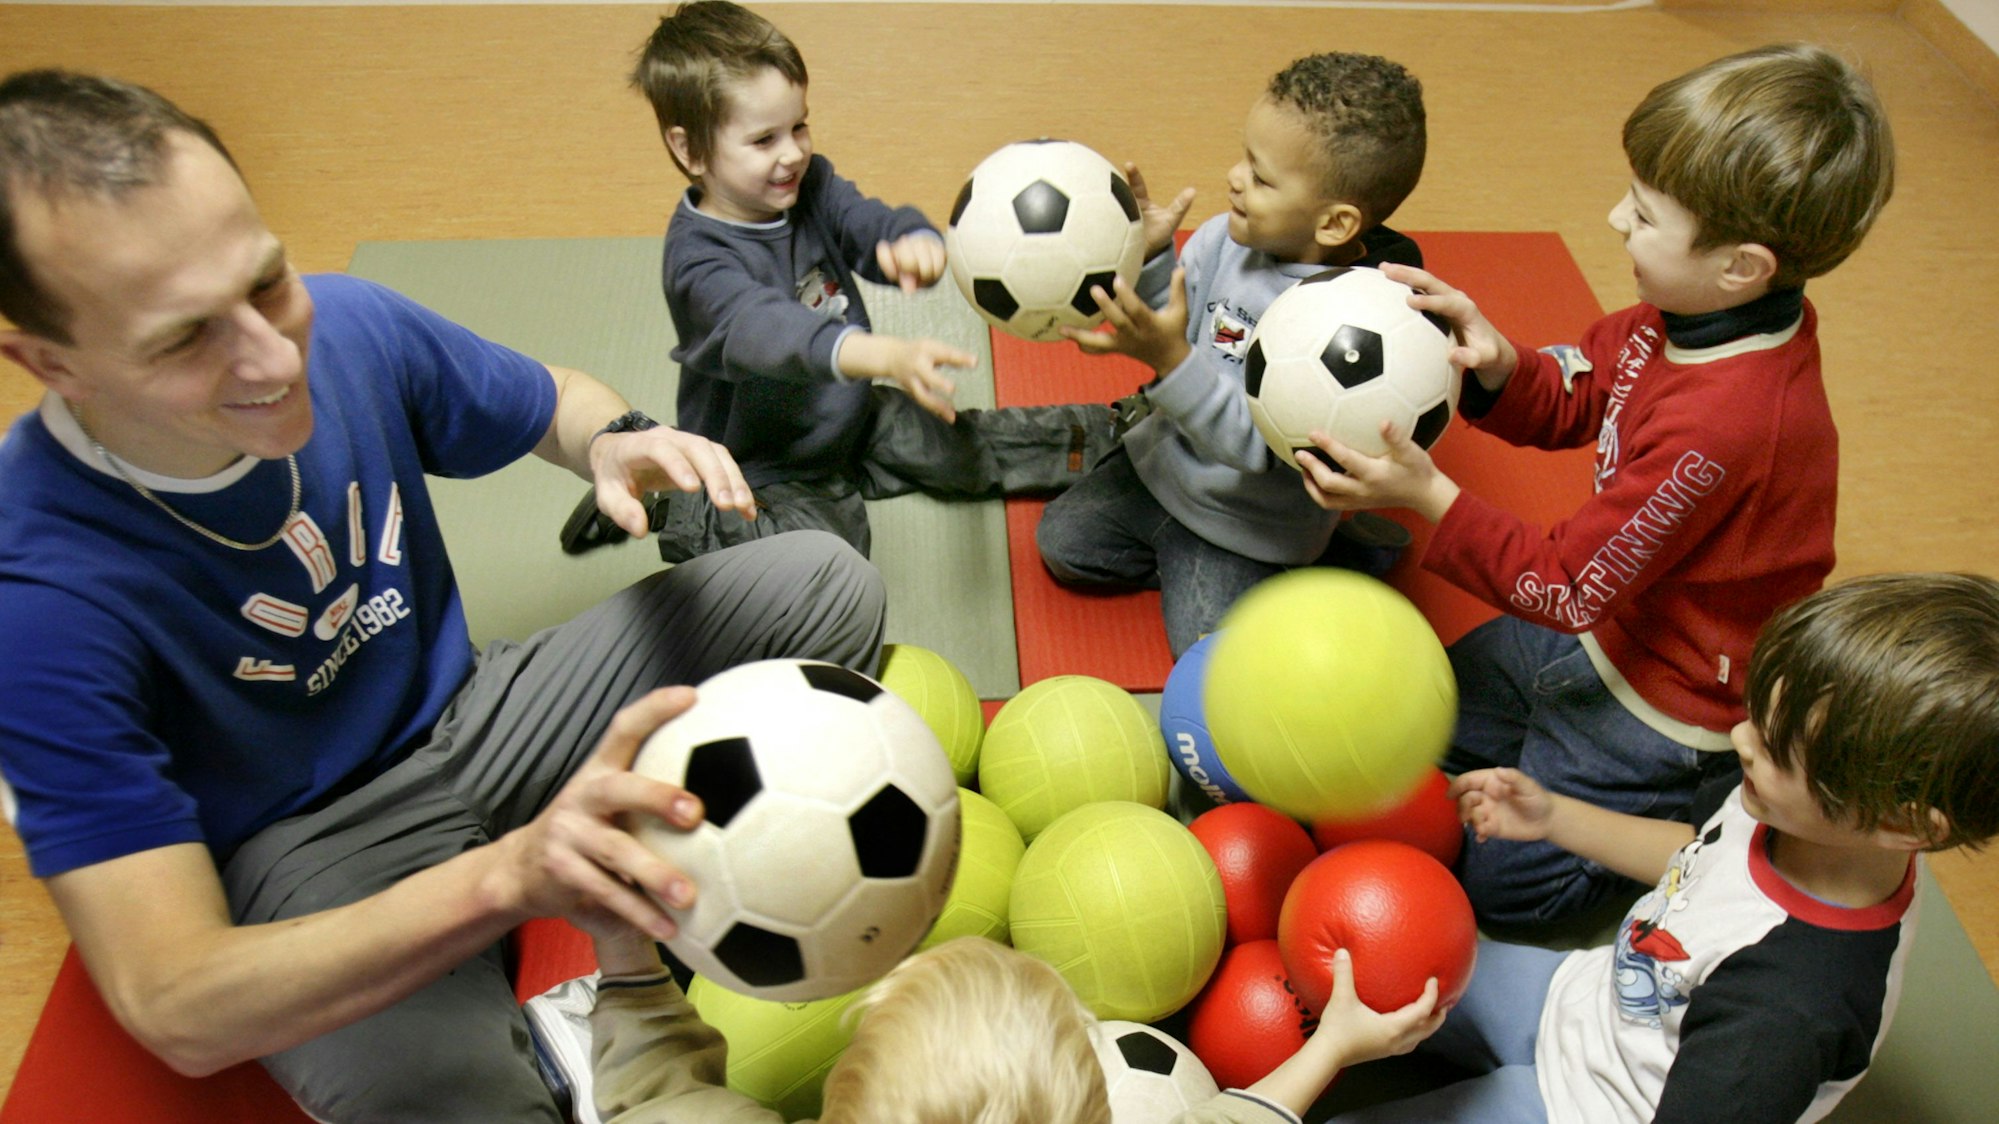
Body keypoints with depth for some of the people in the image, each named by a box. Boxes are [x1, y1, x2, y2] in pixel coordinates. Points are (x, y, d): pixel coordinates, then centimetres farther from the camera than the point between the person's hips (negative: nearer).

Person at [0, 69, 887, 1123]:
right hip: (301, 854, -5)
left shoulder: (346, 326, -16)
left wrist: (614, 445, -19)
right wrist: (506, 874, -46)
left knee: (827, 582, -6)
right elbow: (176, 1009, -30)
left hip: (466, 717, 6)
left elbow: (558, 399, 7)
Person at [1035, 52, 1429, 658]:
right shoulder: (1227, 238, -13)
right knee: (1061, 541, 8)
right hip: (1161, 464, 6)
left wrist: (1172, 360, -43)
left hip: (1246, 526, -6)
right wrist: (1148, 258, -22)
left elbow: (1258, 443, -34)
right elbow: (1165, 331, -4)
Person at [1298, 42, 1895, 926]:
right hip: (1602, 623, 9)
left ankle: (1721, 813, 15)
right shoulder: (1682, 318, -13)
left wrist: (1432, 496, -29)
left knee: (1495, 882, 5)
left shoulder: (1722, 428, -39)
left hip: (1659, 707, -9)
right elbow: (1567, 401, 0)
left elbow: (1570, 588, -30)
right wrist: (1496, 364, -22)